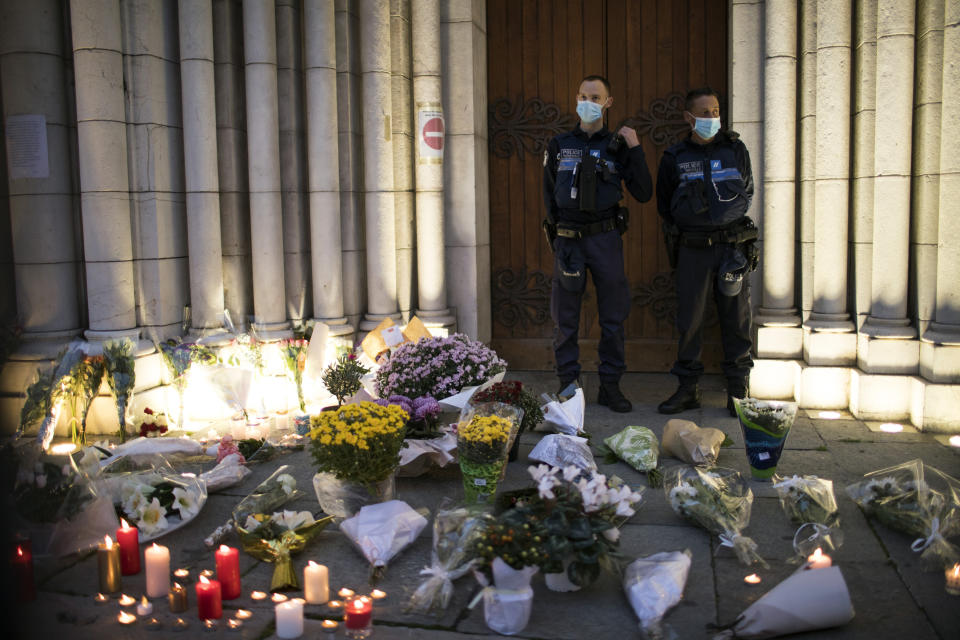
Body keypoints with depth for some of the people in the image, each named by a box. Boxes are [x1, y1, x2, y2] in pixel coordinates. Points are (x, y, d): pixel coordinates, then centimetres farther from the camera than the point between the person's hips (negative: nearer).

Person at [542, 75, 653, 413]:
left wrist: (635, 149, -6)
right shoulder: (559, 145, 9)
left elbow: (644, 193, 0)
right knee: (565, 318, 3)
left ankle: (610, 385, 14)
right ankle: (568, 384, 13)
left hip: (606, 236, 0)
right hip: (568, 238, 0)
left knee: (613, 316, 3)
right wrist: (559, 230, 6)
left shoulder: (617, 146, 6)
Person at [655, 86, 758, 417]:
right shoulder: (674, 158, 4)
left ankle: (738, 392, 11)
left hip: (733, 247, 1)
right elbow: (664, 206, 13)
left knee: (736, 320, 2)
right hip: (692, 250, 0)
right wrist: (685, 229, 8)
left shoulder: (736, 150, 6)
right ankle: (689, 389, 12)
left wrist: (730, 222, 12)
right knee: (689, 321, 1)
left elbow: (748, 191, 18)